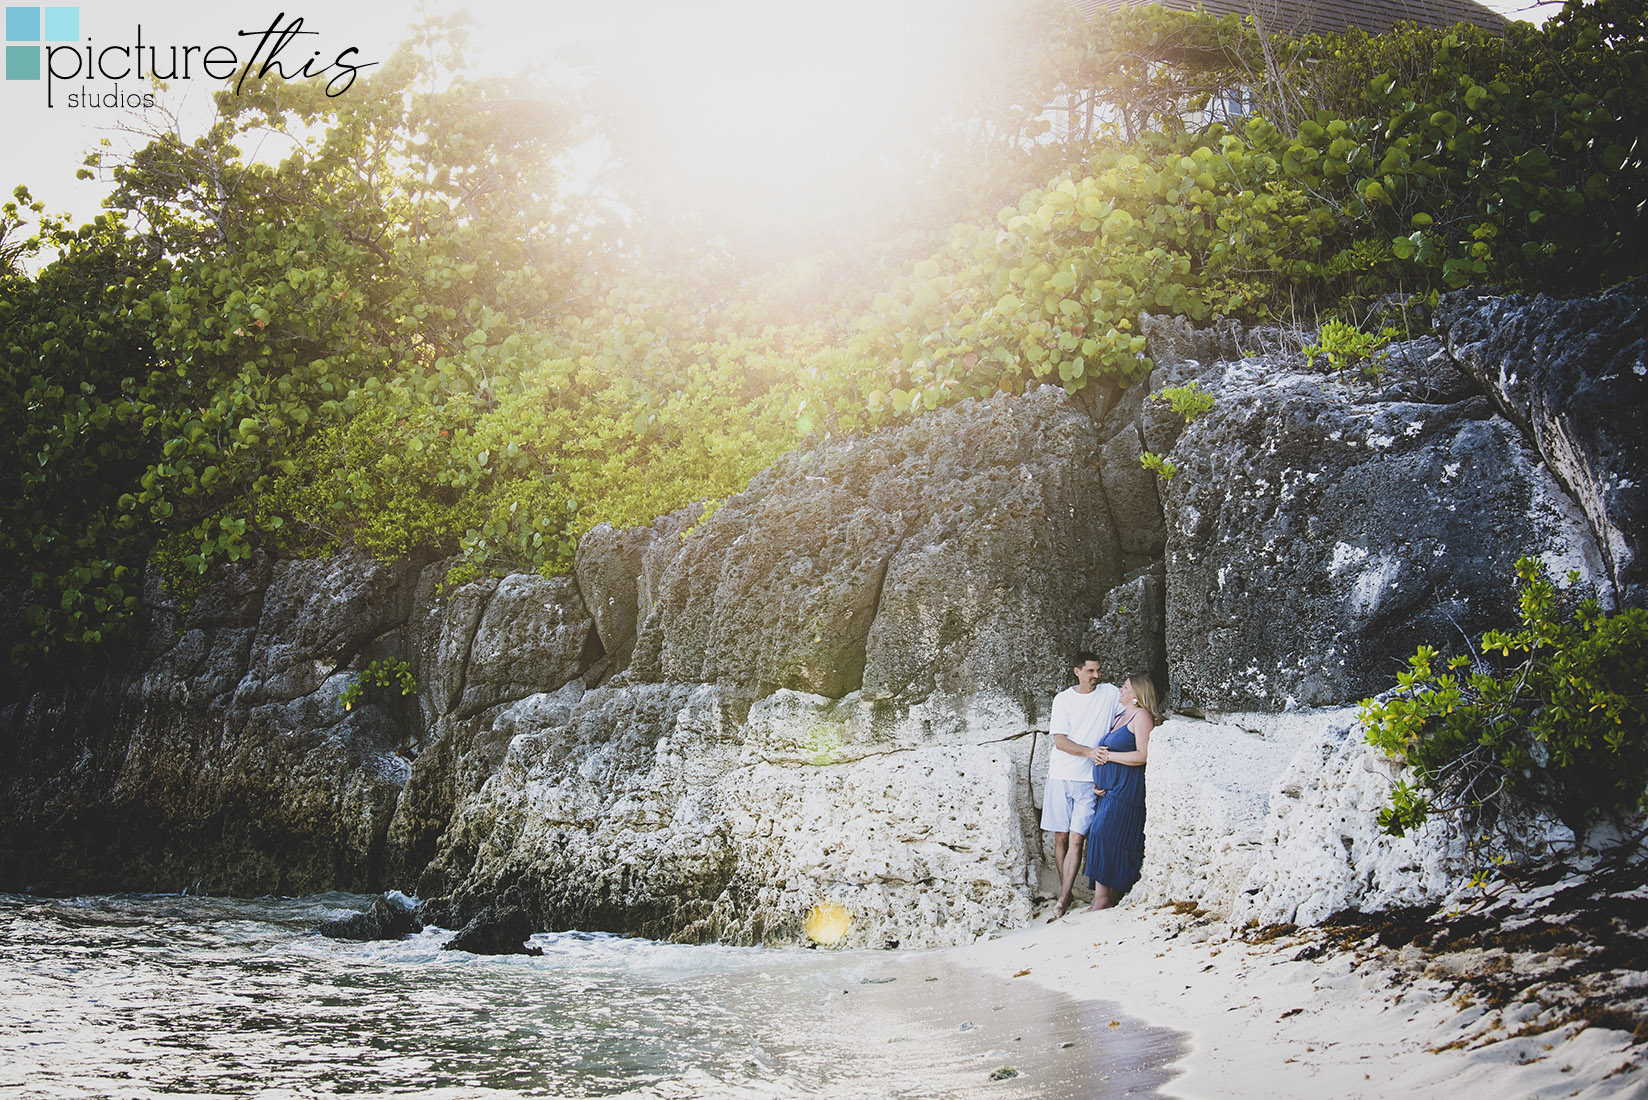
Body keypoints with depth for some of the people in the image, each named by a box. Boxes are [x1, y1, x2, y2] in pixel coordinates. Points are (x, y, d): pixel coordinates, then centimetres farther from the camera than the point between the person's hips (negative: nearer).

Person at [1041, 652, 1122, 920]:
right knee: (1060, 838, 5)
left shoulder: (1109, 693, 4)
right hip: (1061, 776, 1)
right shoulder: (1063, 699, 1)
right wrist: (1089, 752, -20)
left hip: (1089, 779, -1)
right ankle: (1065, 894, 19)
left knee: (1076, 839, -8)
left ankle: (1062, 903, -7)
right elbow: (1059, 741, -6)